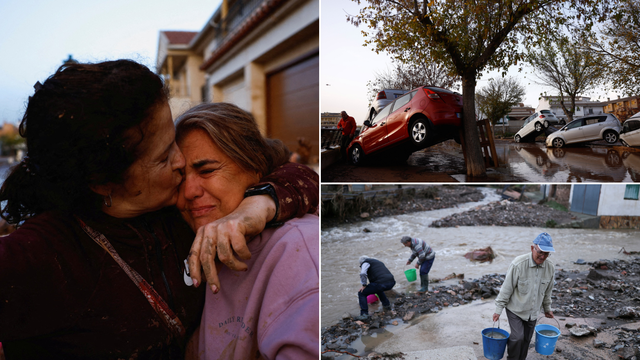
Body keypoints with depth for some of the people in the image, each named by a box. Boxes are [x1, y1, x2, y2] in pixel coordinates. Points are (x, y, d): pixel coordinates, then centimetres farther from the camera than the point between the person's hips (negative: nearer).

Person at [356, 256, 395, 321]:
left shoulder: (366, 262, 11)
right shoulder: (379, 262, 36)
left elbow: (363, 273, -11)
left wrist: (364, 285, 2)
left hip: (381, 283, -8)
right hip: (392, 283, 8)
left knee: (362, 293, 7)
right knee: (378, 289, 39)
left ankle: (364, 314, -3)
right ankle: (387, 305, 35)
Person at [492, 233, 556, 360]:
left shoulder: (550, 268, -7)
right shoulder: (518, 264, -23)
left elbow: (547, 291, 11)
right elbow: (506, 288, -15)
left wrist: (547, 308, 21)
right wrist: (498, 309, -12)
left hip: (532, 312, 5)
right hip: (515, 310, -5)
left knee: (526, 340, 11)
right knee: (518, 337, -11)